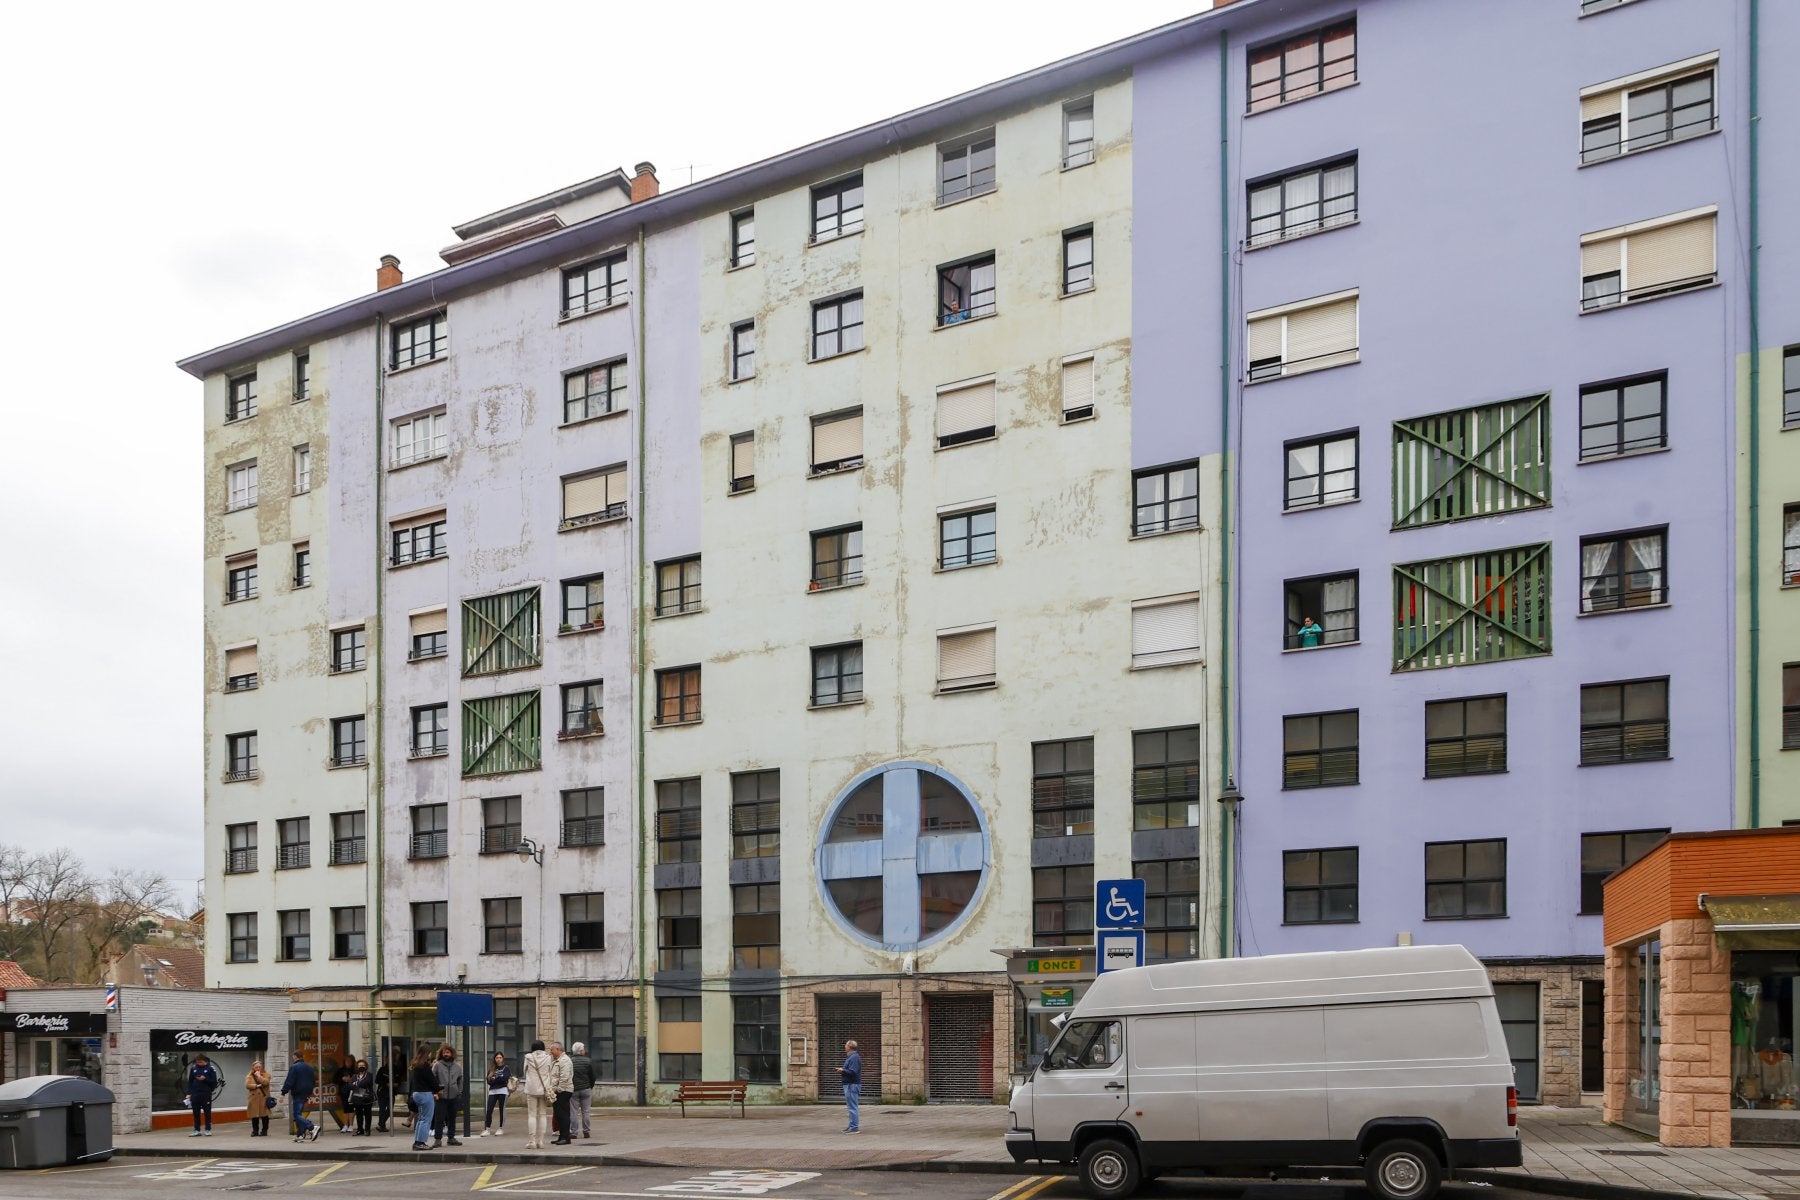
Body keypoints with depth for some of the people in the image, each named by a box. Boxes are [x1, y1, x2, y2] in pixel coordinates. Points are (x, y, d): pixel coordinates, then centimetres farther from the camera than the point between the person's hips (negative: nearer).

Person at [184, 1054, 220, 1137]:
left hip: (206, 1094, -3)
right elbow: (190, 1081, 10)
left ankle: (208, 1130, 9)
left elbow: (214, 1081, -5)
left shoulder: (210, 1068, -3)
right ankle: (196, 1130, 13)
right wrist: (189, 1093, 4)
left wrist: (205, 1079, -18)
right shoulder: (193, 1068, 6)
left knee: (207, 1112, 3)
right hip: (195, 1094, 3)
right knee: (196, 1113, 7)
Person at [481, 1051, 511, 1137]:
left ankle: (501, 1128, 7)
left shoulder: (505, 1068, 5)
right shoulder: (491, 1069, 13)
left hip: (502, 1090, -3)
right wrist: (499, 1079, -10)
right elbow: (488, 1081, 4)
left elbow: (505, 1078, -9)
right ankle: (487, 1129, -4)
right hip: (492, 1091, 3)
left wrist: (494, 1079, -5)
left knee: (502, 1110, 0)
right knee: (489, 1111, -4)